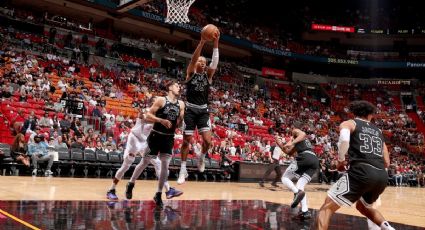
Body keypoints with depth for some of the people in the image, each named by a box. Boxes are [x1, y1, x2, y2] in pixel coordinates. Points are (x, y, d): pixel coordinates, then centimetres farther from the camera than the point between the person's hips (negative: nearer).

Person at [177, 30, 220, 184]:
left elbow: (215, 62, -9)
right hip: (190, 110, -2)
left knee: (207, 140, -12)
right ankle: (183, 170, 13)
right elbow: (193, 59, -16)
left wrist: (215, 43, -19)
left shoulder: (208, 75, 7)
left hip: (203, 111, 2)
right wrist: (202, 42, -27)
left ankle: (202, 157, 20)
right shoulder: (191, 73, 1)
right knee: (186, 140, 1)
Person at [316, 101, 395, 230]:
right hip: (382, 176, 6)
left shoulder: (349, 123, 12)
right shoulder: (378, 132, 28)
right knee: (363, 206, 35)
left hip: (362, 172, -6)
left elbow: (344, 139, -13)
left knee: (326, 208, 0)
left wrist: (341, 160, 1)